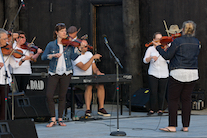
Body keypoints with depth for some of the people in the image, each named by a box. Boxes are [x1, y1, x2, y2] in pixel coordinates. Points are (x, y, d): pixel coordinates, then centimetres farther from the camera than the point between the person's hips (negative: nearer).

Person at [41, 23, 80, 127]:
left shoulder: (69, 44, 6)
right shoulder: (51, 45, 4)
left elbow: (73, 56, -5)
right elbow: (43, 57, -4)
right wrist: (53, 55, -20)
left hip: (66, 73, 0)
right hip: (54, 73, 0)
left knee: (62, 96, 3)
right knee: (49, 95, -9)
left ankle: (60, 119, 13)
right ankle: (53, 119, 2)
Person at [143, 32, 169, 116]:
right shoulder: (150, 49, 5)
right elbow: (145, 61, -6)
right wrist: (151, 57, -25)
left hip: (163, 74, 1)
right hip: (153, 73, -1)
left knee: (161, 92, 2)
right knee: (153, 92, -7)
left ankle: (160, 109, 15)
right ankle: (152, 109, 4)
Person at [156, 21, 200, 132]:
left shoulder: (177, 41, -10)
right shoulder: (196, 42, 5)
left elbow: (167, 56, -6)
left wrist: (158, 47, 9)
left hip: (178, 74, -5)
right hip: (192, 74, 5)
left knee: (173, 99, 2)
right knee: (186, 99, 11)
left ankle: (172, 126, -2)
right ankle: (185, 126, 10)